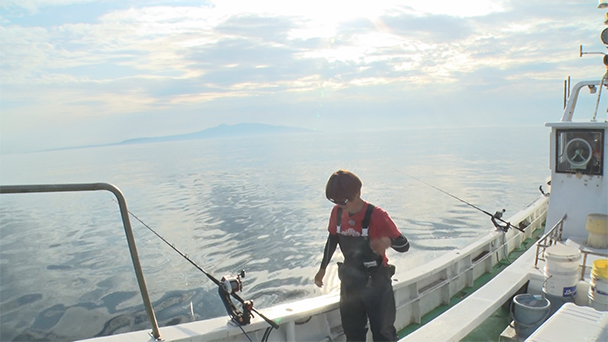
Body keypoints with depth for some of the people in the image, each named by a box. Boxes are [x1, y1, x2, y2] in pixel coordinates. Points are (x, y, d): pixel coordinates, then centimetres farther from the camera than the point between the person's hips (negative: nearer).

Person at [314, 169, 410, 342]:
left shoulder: (376, 215, -23)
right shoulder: (337, 212, -8)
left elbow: (404, 245, -20)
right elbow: (332, 240, 9)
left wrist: (388, 241, -43)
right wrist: (323, 268, 17)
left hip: (376, 282, -4)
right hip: (350, 281, 5)